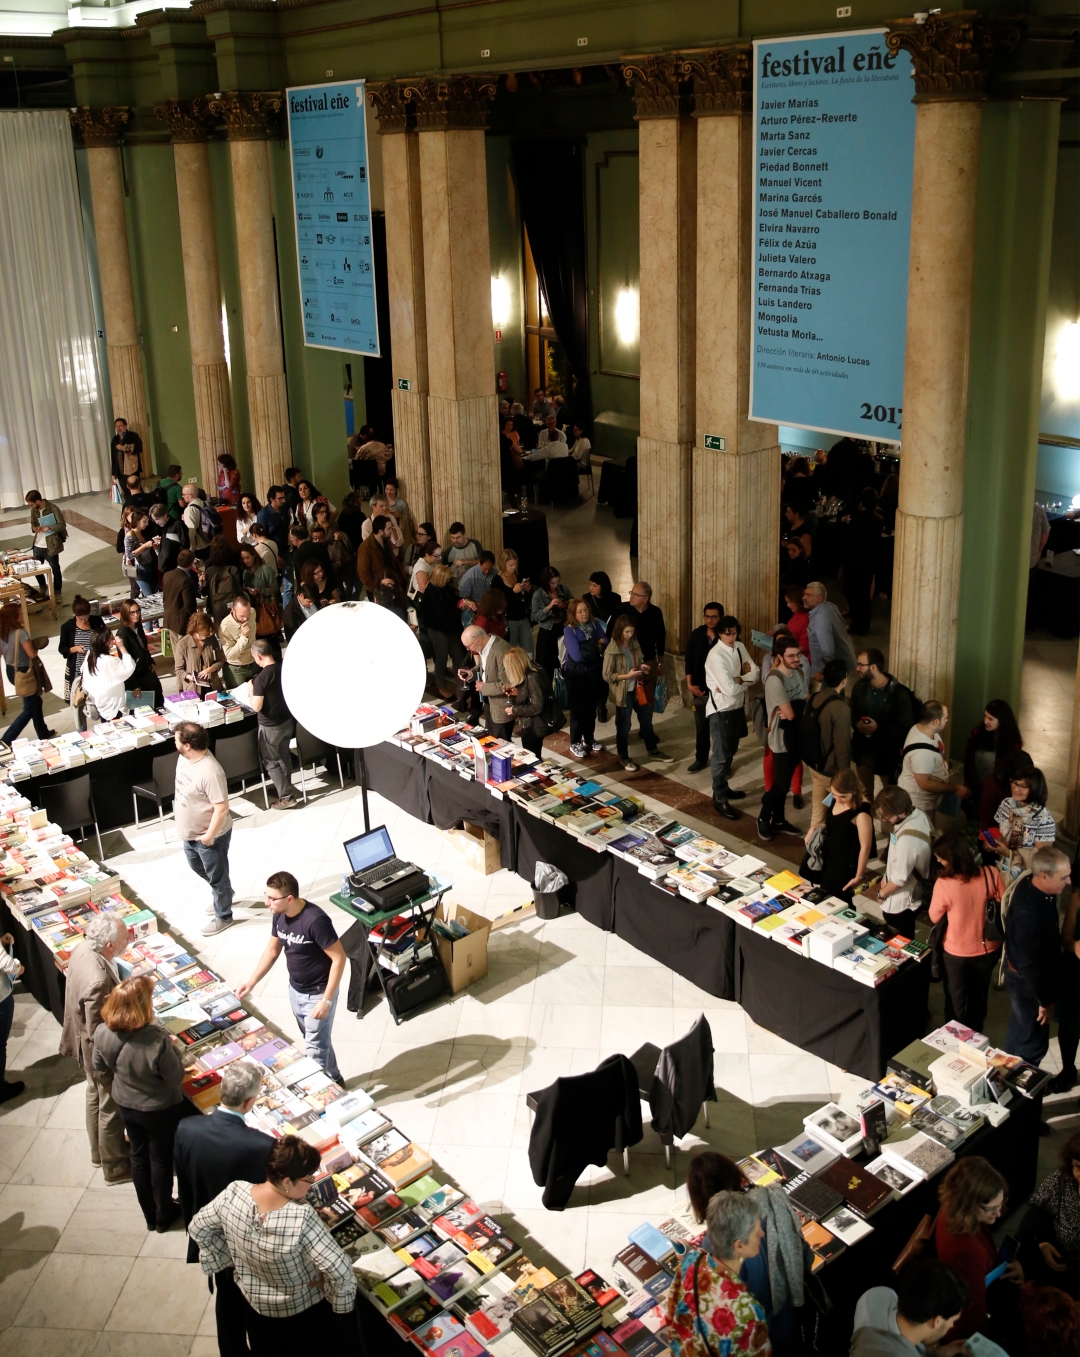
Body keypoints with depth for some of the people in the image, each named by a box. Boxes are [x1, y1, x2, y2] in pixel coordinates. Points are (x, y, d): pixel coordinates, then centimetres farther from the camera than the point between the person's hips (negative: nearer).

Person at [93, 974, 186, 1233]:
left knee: (138, 1155, 25)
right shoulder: (158, 1042, -39)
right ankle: (163, 1215, 41)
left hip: (125, 1105, 4)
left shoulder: (102, 1033, -23)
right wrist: (173, 1048, -10)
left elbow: (100, 1068, -3)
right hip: (160, 1109, -4)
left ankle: (149, 1215, 45)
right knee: (161, 1158, 20)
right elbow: (176, 1078, -24)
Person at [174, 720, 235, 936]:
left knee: (217, 876, 13)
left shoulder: (210, 772, -36)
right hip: (189, 832, 9)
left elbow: (222, 808, -30)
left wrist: (209, 836, -22)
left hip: (210, 836, -9)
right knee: (196, 866, 30)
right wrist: (178, 810, 17)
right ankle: (222, 895, 55)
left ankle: (223, 917, 35)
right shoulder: (185, 757, -9)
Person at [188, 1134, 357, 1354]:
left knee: (266, 1350, 32)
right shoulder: (302, 1217, -39)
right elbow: (340, 1272, -38)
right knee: (319, 1347, 27)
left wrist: (231, 1259, 0)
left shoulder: (234, 1192, -27)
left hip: (254, 1305, 4)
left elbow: (198, 1228, -9)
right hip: (305, 1309, -4)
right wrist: (339, 1300, -18)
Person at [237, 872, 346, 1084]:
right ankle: (333, 1080, 43)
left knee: (315, 1049, 4)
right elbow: (272, 950, 9)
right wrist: (252, 982, 4)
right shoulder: (279, 916, -7)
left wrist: (326, 1000, -24)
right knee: (316, 1041, 23)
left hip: (318, 994, -8)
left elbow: (339, 958, -26)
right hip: (295, 990, 8)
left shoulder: (315, 920, -31)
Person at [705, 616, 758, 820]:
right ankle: (719, 800, 8)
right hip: (721, 710, -8)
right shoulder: (716, 656, -22)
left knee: (730, 752, 20)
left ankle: (723, 788, 36)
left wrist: (737, 680, -19)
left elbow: (756, 673, -2)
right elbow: (730, 689, -25)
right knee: (721, 755, 0)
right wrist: (746, 679, -8)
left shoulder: (740, 647, 3)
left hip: (738, 707, 8)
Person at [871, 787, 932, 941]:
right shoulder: (917, 814, -10)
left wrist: (881, 893, -8)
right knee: (905, 941, 27)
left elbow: (900, 878, -26)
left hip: (901, 903, -9)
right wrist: (886, 876, 7)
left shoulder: (907, 839, -38)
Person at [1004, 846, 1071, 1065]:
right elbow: (1031, 964, -29)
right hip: (1027, 981, -9)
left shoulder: (1031, 885, -14)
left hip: (1031, 973, 9)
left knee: (1021, 1027, 30)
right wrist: (1045, 1000, -17)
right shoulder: (1028, 913, -40)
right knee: (1033, 1042, 11)